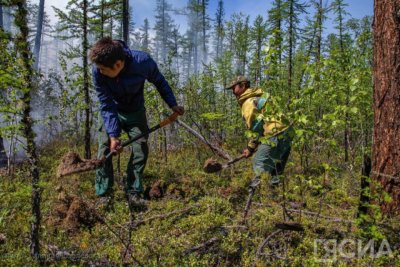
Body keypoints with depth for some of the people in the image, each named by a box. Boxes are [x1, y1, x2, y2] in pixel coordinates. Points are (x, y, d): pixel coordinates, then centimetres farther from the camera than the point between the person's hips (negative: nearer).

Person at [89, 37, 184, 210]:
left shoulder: (143, 62, -32)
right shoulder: (98, 71, -30)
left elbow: (159, 82, -10)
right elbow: (106, 106, -23)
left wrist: (172, 104, -10)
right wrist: (113, 135, -29)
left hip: (136, 112, 0)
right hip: (112, 114, 0)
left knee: (141, 149, -9)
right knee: (104, 150, -10)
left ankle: (133, 193, 3)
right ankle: (103, 194, 1)